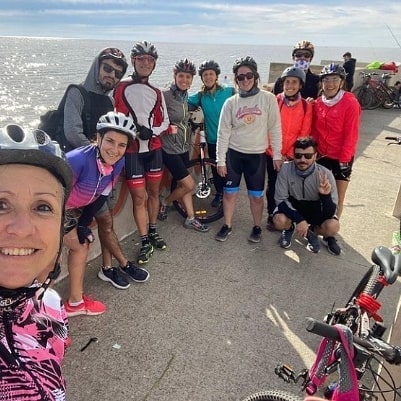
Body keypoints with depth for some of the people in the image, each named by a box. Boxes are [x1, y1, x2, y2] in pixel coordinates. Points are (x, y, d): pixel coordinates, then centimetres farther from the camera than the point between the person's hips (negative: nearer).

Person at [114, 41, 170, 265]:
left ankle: (153, 232, 31)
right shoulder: (121, 88, -2)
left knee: (154, 192, 13)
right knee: (139, 197, -2)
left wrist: (151, 131, -9)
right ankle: (145, 242, 10)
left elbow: (165, 122, 9)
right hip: (131, 150, -4)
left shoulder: (157, 93, 12)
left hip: (154, 148, 5)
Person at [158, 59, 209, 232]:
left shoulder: (185, 97, 7)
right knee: (189, 184, -6)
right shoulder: (165, 95, -17)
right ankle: (164, 204, 18)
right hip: (170, 148, -7)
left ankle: (191, 219, 23)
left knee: (183, 184, 13)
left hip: (183, 147, 7)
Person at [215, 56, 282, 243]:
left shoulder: (268, 98, -5)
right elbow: (223, 132, -2)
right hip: (233, 153, 1)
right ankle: (227, 226, 27)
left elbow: (275, 128, -3)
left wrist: (277, 155, -5)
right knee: (229, 192, 8)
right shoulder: (231, 102, -2)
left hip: (257, 155, -1)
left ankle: (257, 227, 28)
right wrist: (220, 160, -4)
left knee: (256, 195, 8)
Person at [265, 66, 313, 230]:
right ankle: (271, 217, 24)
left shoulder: (306, 106, -3)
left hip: (292, 156, 1)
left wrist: (290, 154, -9)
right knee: (272, 185, 9)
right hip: (272, 154, 0)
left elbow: (304, 134, -2)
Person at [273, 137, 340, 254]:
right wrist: (299, 219, -30)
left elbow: (330, 213, -23)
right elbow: (280, 199, -17)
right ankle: (290, 228, 9)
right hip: (292, 206, 0)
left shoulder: (325, 174, -25)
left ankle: (311, 231, 9)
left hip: (316, 210, 0)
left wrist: (325, 195, -44)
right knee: (279, 221, -31)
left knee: (332, 227, -28)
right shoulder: (286, 169, -23)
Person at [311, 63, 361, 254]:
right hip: (320, 156, 3)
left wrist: (344, 159, -13)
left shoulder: (350, 103, -12)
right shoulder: (317, 103, 0)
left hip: (341, 158, -3)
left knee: (338, 199, 4)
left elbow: (351, 134, -13)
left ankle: (330, 234, 18)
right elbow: (314, 130, 7)